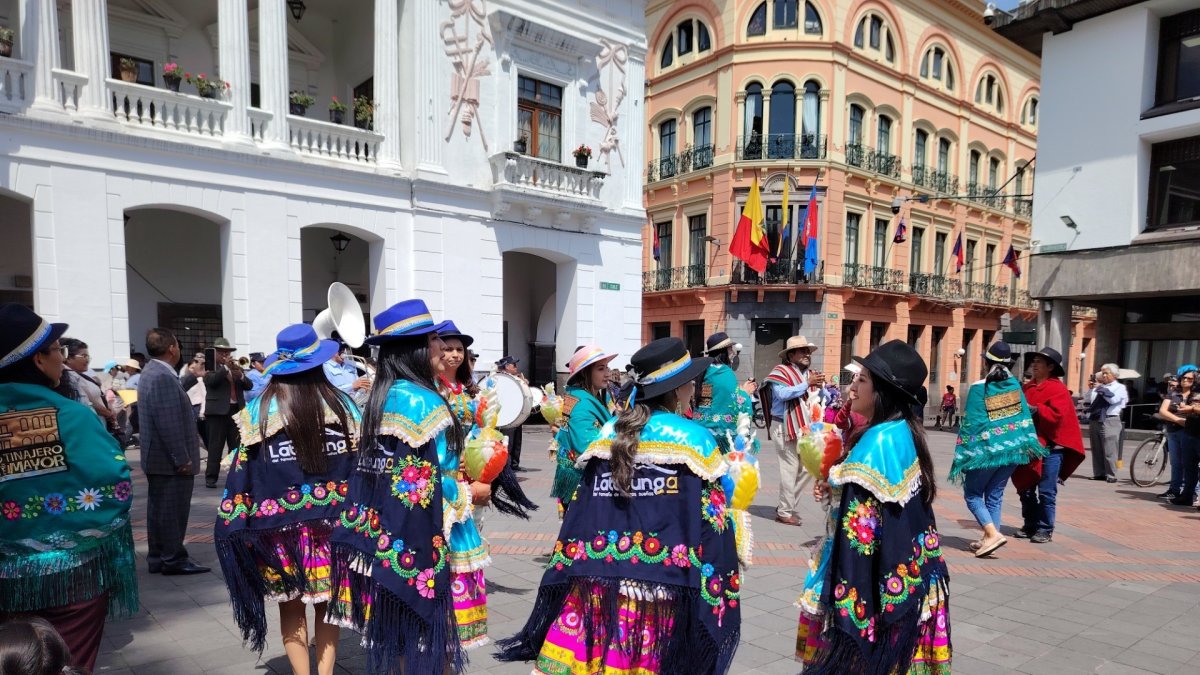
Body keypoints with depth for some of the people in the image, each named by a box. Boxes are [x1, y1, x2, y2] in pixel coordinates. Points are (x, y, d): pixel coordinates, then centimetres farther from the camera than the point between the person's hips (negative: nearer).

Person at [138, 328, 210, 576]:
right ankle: (174, 559, 6)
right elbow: (169, 423, -24)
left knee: (160, 509, 15)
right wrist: (182, 459, -21)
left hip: (158, 458, 11)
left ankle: (158, 557, 23)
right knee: (172, 510, -2)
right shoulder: (163, 377, -21)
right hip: (170, 460, -11)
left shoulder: (154, 373, 13)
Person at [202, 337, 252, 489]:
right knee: (215, 446, -2)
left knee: (237, 446, 6)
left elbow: (249, 386, 8)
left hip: (237, 410, 4)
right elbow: (210, 381, -18)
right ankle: (211, 477, 4)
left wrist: (241, 376, -10)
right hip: (217, 411, -4)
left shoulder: (237, 367, 16)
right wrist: (226, 367, -20)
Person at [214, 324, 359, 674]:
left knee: (291, 606, 14)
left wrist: (231, 520, 3)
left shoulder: (260, 409, -7)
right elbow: (362, 463, -1)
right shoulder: (341, 405, -4)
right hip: (332, 521, 1)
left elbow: (244, 469, -5)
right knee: (327, 603, 16)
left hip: (280, 524, -1)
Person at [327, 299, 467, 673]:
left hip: (385, 528, 8)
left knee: (397, 626, 19)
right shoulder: (422, 400, -19)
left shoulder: (383, 395, 7)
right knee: (425, 625, 6)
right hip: (418, 533, -8)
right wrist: (467, 495, -5)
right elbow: (430, 481, -20)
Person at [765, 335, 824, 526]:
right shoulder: (781, 372, -5)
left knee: (805, 468, 9)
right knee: (790, 469, -7)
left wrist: (820, 387, -2)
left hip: (806, 428, 8)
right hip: (786, 428, -8)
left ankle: (788, 507, 23)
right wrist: (807, 384, -21)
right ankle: (785, 512, 5)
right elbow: (782, 394, -24)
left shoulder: (810, 373, 18)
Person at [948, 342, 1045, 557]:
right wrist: (1027, 443, 12)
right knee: (995, 495, 14)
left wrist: (963, 455, -9)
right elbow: (1024, 414, 5)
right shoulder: (1014, 383, 2)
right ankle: (988, 538, 14)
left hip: (987, 449, -5)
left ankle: (993, 533, -11)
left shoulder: (978, 388, -13)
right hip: (1013, 447, 5)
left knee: (972, 494, 7)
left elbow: (971, 423, -14)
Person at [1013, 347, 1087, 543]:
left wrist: (1035, 410, -23)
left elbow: (1057, 415, -19)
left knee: (1046, 492, -3)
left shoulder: (1058, 389, -7)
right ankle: (1030, 525, 22)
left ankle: (1045, 529, 7)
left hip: (1050, 448, -6)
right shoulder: (1028, 387, 13)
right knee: (1026, 489, 11)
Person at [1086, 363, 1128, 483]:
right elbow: (1088, 400, 11)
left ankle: (1111, 475, -1)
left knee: (1109, 450, -6)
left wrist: (1101, 389, -10)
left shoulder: (1119, 387, 4)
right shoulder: (1099, 387, 16)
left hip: (1110, 421, -5)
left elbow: (1113, 399, -14)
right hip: (1094, 420, 5)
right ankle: (1099, 473, 16)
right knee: (1096, 449, 8)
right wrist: (1092, 388, 0)